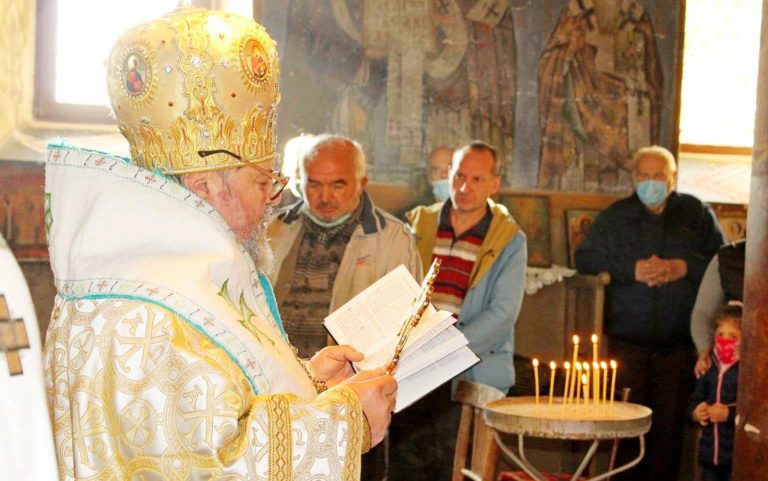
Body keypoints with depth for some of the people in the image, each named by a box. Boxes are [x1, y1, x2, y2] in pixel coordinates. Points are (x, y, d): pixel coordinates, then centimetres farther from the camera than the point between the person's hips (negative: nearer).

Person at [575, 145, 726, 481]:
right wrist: (631, 269, -10)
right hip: (628, 340, 0)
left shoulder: (696, 213, 10)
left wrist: (686, 267, -11)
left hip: (680, 343, 0)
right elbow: (585, 259, 2)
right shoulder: (616, 216, 10)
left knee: (670, 420, 0)